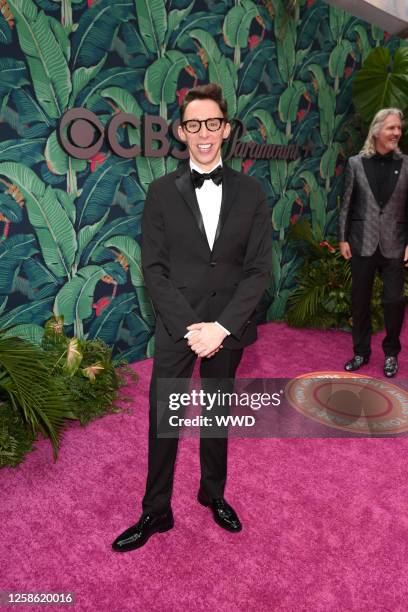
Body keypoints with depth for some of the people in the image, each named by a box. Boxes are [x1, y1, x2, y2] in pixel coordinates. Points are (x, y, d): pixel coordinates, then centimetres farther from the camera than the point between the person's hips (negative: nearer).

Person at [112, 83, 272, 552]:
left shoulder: (250, 192, -1)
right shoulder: (161, 192, -3)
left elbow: (259, 268, -5)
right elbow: (153, 268, -7)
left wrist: (222, 326, -15)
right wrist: (190, 327, -15)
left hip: (228, 328, 1)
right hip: (175, 328, -1)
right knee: (163, 421, 9)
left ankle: (213, 494, 42)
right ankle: (155, 512, 31)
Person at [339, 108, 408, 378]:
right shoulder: (356, 163, 1)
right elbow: (347, 204, 3)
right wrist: (343, 238, -1)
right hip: (362, 243, 1)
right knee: (360, 300, 10)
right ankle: (361, 351, 27)